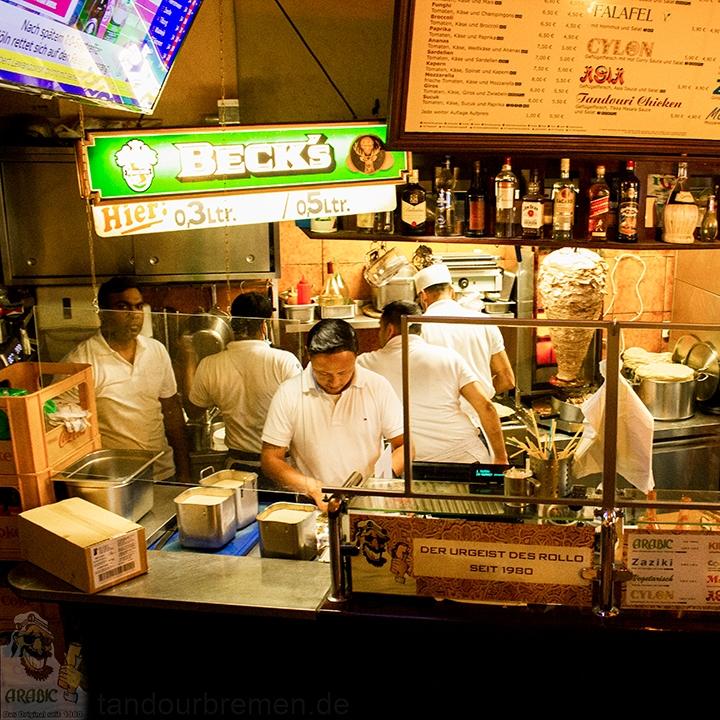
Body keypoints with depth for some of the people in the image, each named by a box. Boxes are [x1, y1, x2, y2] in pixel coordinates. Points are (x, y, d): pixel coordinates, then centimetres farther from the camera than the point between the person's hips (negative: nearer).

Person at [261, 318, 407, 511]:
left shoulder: (378, 387, -1)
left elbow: (404, 445, 5)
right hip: (311, 507, -1)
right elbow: (270, 459, 0)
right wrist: (310, 486, -16)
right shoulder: (288, 394, -4)